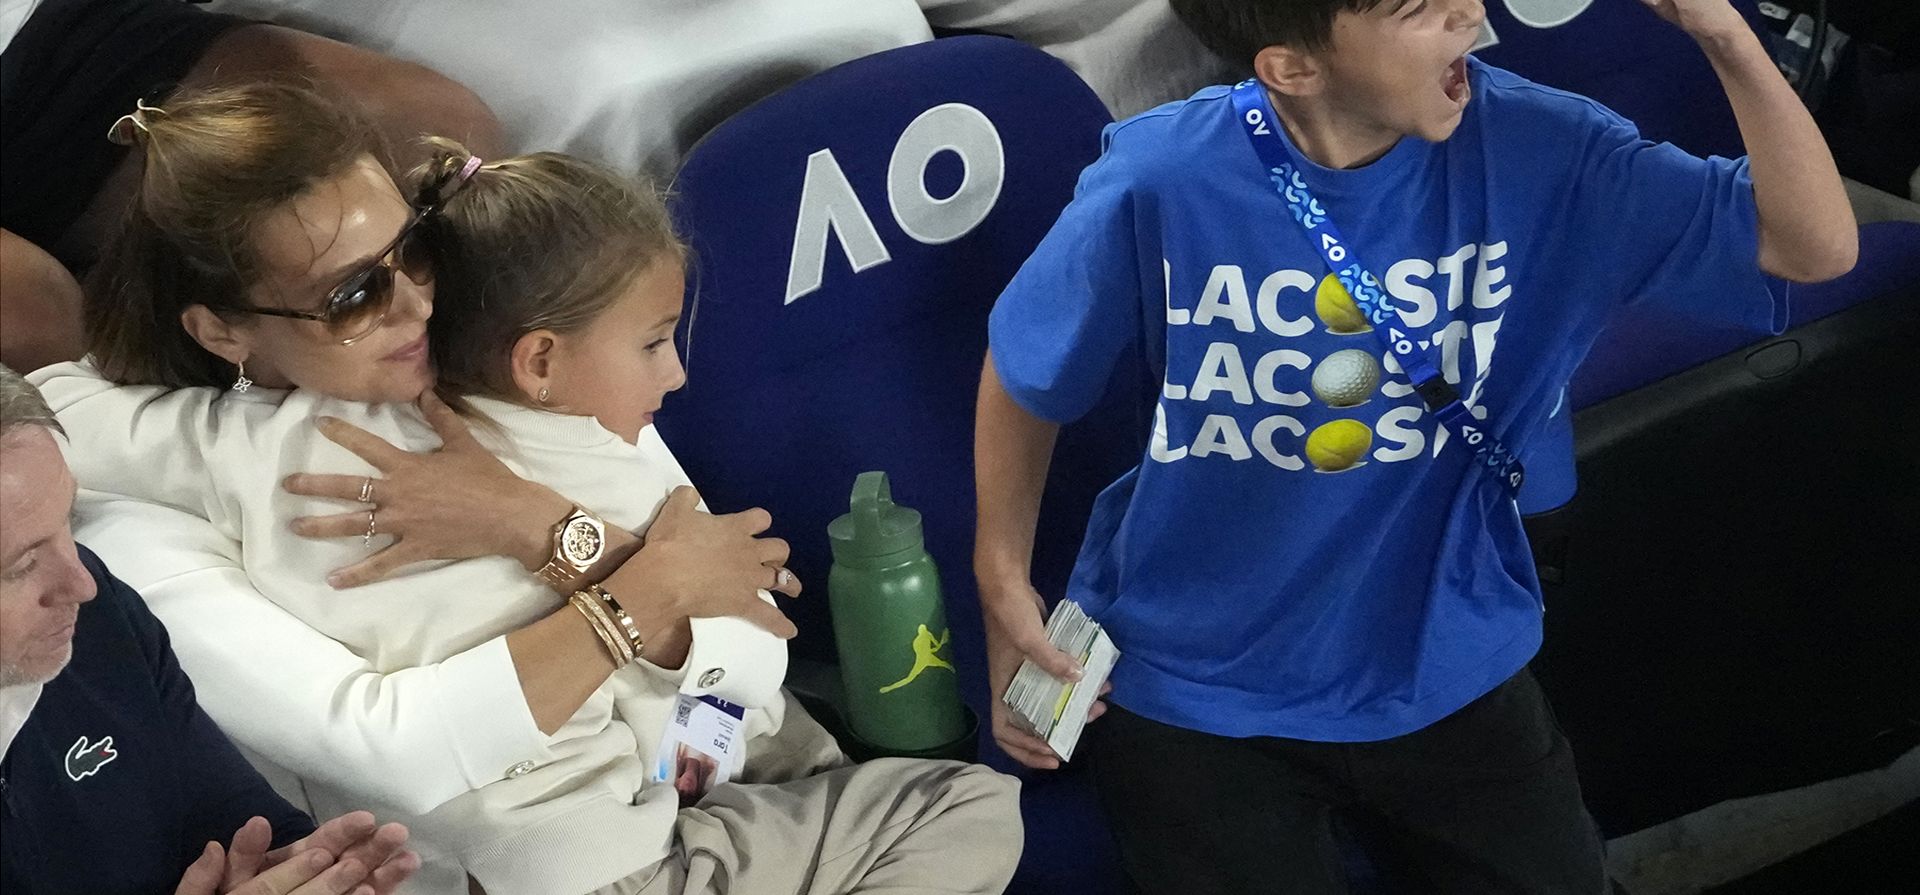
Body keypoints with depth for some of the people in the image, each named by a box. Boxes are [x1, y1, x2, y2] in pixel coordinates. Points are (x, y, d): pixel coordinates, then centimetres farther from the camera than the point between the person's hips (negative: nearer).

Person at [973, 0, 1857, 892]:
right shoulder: (1159, 185, -20)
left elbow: (1816, 244, -17)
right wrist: (1003, 579, -5)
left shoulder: (1533, 147, -15)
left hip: (1448, 672, 3)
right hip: (1196, 688, -2)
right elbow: (1026, 375, -4)